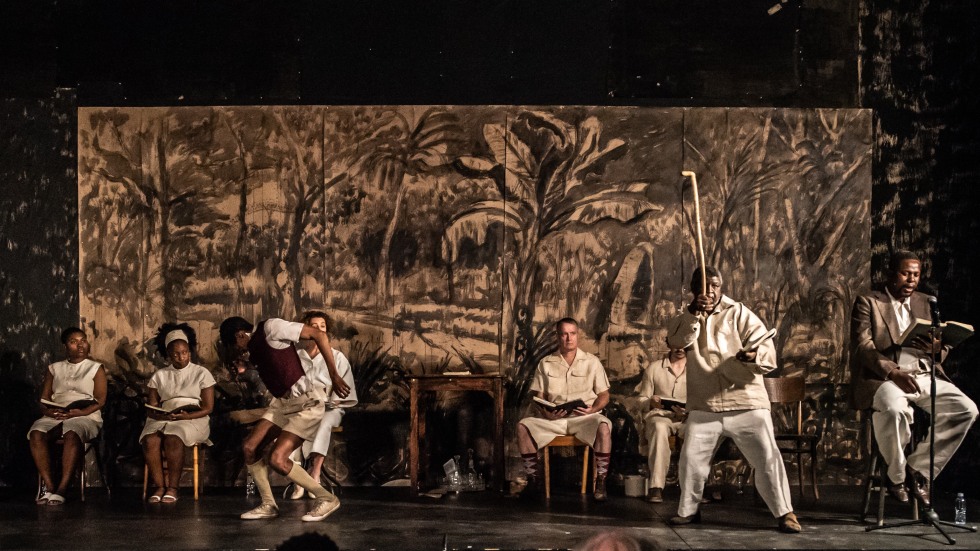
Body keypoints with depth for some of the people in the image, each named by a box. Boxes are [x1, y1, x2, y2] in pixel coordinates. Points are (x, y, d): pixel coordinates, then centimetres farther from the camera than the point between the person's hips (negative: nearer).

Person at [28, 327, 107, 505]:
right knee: (37, 433, -31)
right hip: (55, 415, 3)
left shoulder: (95, 368, 13)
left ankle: (62, 488, -41)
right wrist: (49, 411, -9)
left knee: (72, 434, -39)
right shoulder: (54, 369, 23)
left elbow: (100, 401, 3)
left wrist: (80, 412, -15)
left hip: (85, 416, -3)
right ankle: (48, 486, -33)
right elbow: (44, 399, 15)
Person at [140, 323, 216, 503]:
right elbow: (151, 408, 10)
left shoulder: (201, 373, 9)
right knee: (150, 439, -32)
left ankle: (172, 488, -28)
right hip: (164, 419, 3)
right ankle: (159, 486, -26)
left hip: (193, 420, -3)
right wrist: (162, 415, -14)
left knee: (173, 438, -36)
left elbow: (208, 408, 2)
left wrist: (185, 416, -15)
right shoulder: (159, 375, 16)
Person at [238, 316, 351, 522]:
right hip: (282, 402, 9)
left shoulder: (271, 328, -17)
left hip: (307, 401, -9)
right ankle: (268, 505, 10)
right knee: (250, 447, -1)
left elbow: (318, 334, -19)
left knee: (276, 459, -17)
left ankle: (327, 499, -3)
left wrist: (334, 375, -18)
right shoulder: (252, 345, 10)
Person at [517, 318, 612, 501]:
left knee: (603, 425, -35)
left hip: (584, 418, -2)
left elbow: (604, 396, 8)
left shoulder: (592, 362, 8)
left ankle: (600, 481, -25)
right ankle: (533, 478, -10)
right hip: (553, 419, 2)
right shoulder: (546, 364, 11)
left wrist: (592, 409, -14)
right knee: (523, 425, -24)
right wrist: (545, 413, -14)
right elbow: (538, 398, 7)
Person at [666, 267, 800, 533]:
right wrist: (695, 312, -23)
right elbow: (676, 340, -11)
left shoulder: (738, 313, 3)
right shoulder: (685, 318, 11)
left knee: (767, 457, -6)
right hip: (704, 404, 2)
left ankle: (784, 512, 3)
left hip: (745, 400, -2)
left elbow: (767, 347, -7)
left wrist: (753, 355, -30)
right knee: (691, 458, 1)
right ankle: (688, 509, 20)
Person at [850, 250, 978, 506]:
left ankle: (918, 468, -5)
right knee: (895, 408, -38)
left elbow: (944, 348, 16)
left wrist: (937, 347, -11)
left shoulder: (925, 303, 20)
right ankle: (896, 475, -12)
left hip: (924, 375, 6)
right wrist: (894, 373, -25)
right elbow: (862, 347, -9)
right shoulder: (867, 303, 4)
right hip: (883, 377, -5)